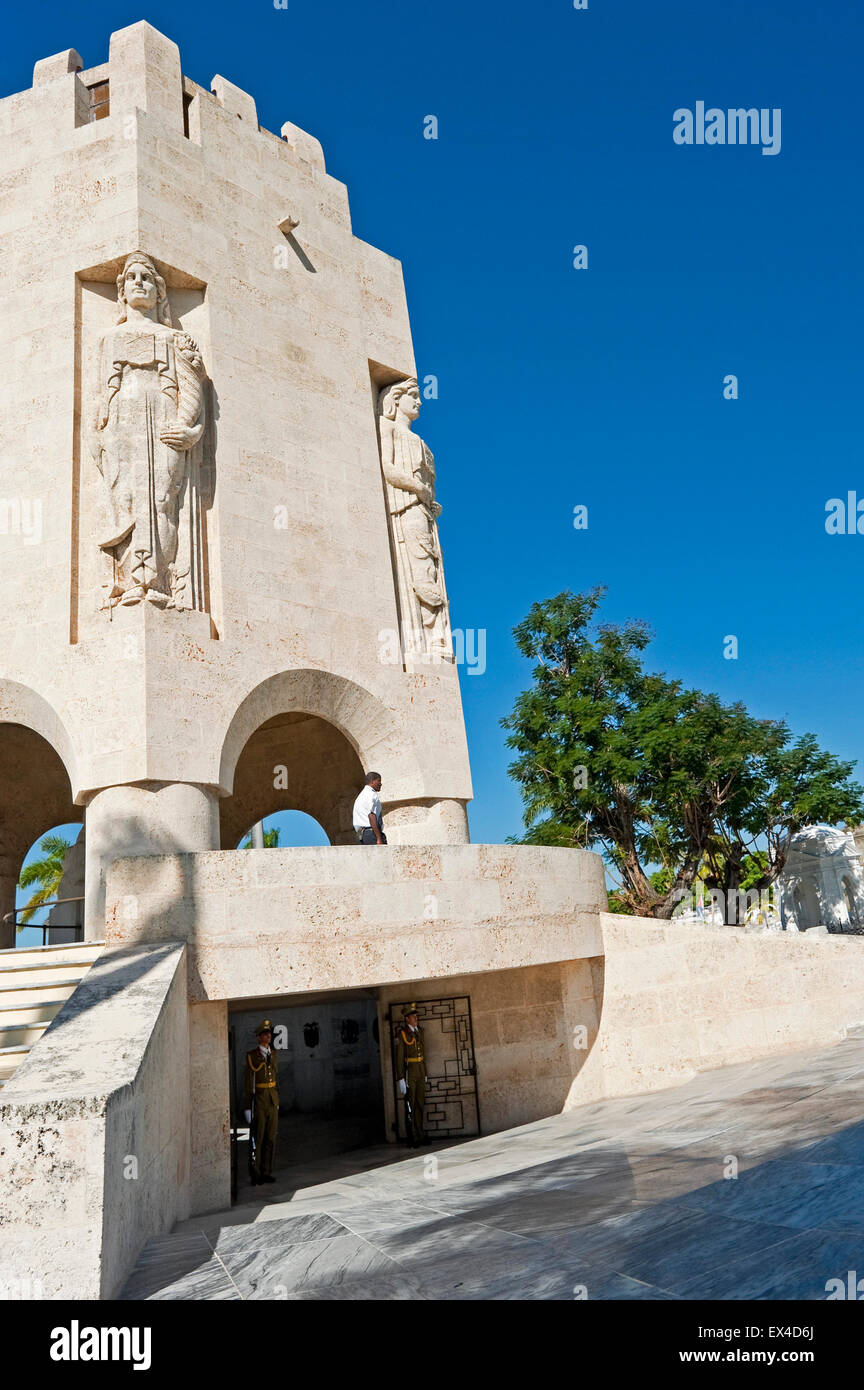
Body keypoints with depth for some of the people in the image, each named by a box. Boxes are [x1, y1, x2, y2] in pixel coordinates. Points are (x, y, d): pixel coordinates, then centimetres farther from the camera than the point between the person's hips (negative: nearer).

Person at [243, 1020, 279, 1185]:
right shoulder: (252, 1056, -7)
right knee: (257, 1138, -2)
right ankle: (255, 1174, 9)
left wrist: (277, 1100, 17)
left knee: (271, 1137, 8)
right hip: (259, 1099, -5)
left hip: (273, 1100, 5)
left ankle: (266, 1172, 17)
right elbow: (247, 1083, -8)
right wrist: (247, 1108, -11)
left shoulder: (273, 1054, 11)